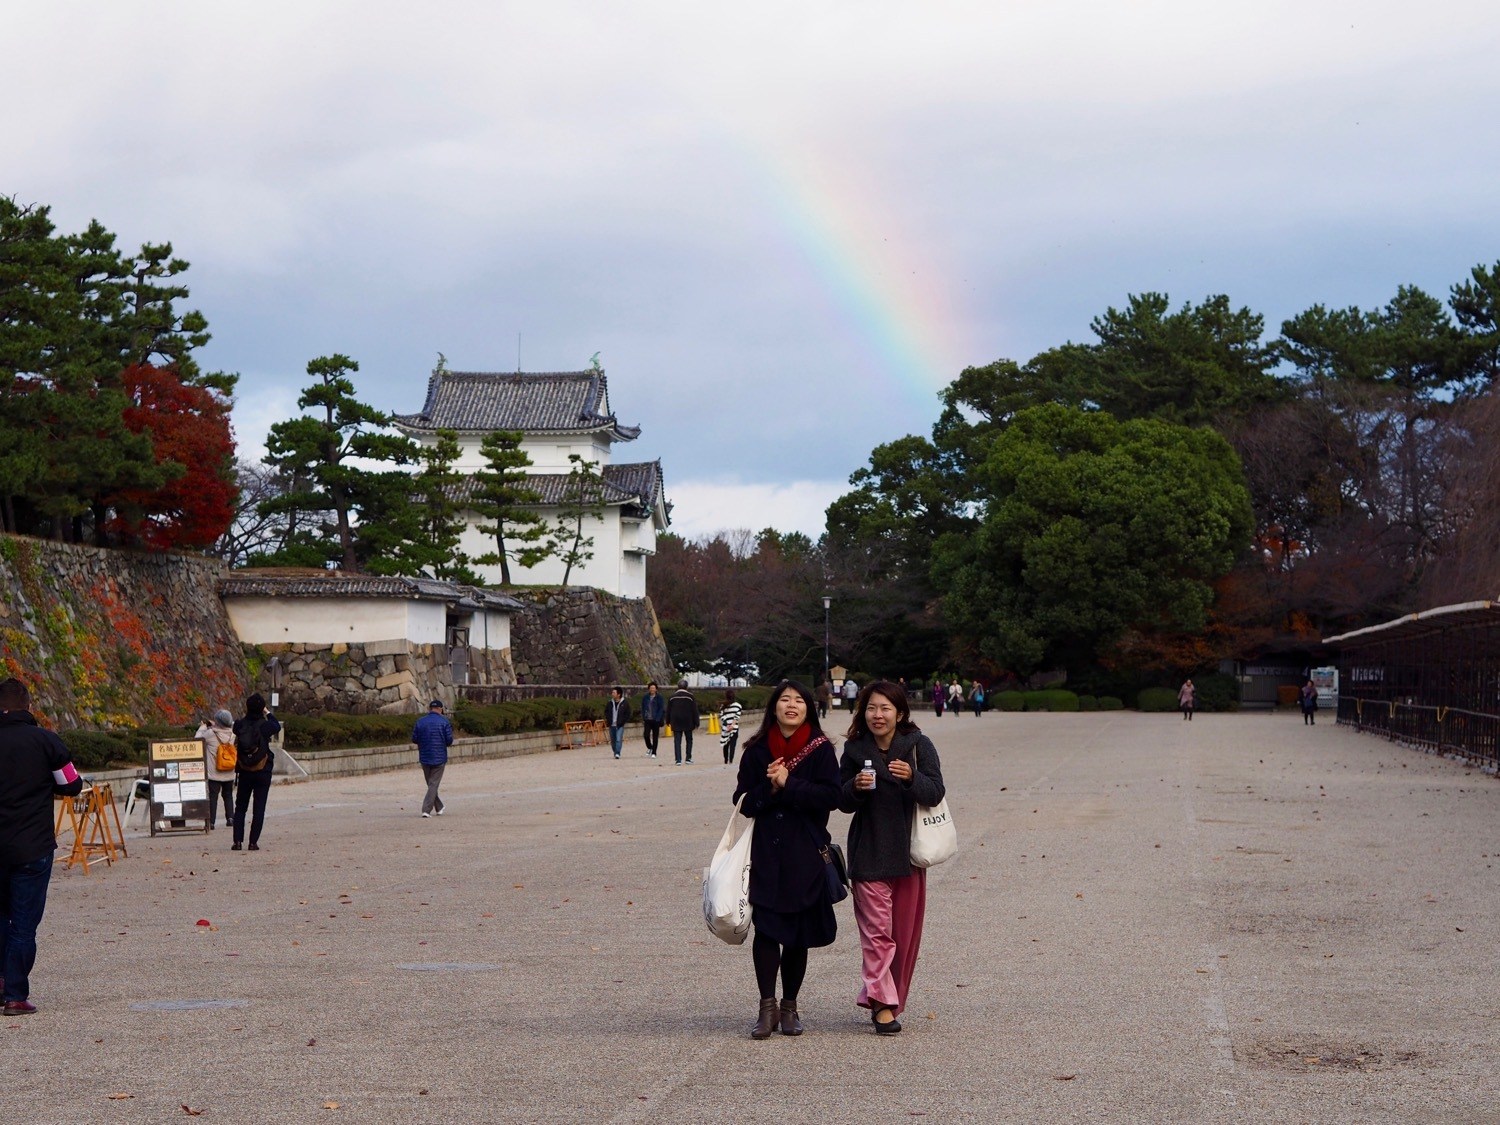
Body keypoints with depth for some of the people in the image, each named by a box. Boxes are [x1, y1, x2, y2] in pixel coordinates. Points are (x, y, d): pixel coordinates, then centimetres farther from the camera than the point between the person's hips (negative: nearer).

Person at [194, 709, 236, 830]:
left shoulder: (210, 733, -15)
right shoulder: (232, 734, -3)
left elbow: (197, 738, -2)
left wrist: (202, 727, 13)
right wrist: (214, 725, 19)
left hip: (214, 773, -4)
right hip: (229, 773, 4)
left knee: (212, 796, 0)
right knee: (228, 795, 18)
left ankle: (211, 821, -4)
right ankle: (230, 818, 11)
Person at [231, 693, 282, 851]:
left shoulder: (240, 725, -8)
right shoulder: (265, 725, -12)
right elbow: (277, 727, 8)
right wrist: (268, 713, 20)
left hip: (244, 772, 2)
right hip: (263, 773, -2)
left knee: (240, 807, 13)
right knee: (259, 808, 4)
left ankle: (238, 841, 5)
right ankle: (253, 842, 0)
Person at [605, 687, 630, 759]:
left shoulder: (625, 704, -4)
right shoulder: (610, 703, 7)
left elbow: (628, 714, 0)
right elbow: (606, 712, 18)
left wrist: (622, 721, -10)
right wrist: (608, 720, 3)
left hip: (620, 725, -4)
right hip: (612, 725, 4)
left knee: (619, 739, -16)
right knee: (613, 740, 10)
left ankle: (617, 753, -17)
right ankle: (615, 752, 26)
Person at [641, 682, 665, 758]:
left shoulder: (659, 697, -2)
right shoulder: (645, 697, 6)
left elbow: (661, 709, -4)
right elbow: (642, 708, 11)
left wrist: (658, 718, -13)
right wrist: (643, 719, 3)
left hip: (656, 720, -2)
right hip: (647, 720, 2)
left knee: (655, 737, 2)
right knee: (646, 735, -9)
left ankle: (654, 753, 11)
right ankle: (649, 748, 18)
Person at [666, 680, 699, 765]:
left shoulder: (672, 696, 4)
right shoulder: (690, 696, -3)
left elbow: (668, 710, 10)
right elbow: (695, 710, -4)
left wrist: (668, 721, 20)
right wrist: (696, 723, 0)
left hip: (676, 723, 1)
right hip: (688, 723, -1)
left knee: (677, 741, 0)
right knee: (689, 740, 13)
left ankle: (678, 760, -8)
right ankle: (688, 758, 11)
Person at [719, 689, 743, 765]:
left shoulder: (723, 706, 1)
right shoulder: (737, 705, -2)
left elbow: (721, 717, -5)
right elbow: (737, 717, -11)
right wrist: (732, 725, -13)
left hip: (725, 728, 2)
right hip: (734, 728, -2)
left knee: (726, 744, 14)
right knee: (732, 744, -3)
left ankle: (726, 761, 24)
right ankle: (731, 761, -12)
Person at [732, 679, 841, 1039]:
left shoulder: (820, 750, 1)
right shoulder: (757, 751, 6)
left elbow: (831, 795, -9)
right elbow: (744, 802, 4)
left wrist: (788, 784, -14)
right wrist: (770, 789, -14)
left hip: (805, 856, -1)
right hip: (765, 854, 1)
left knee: (799, 934, 5)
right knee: (765, 928, -8)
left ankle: (789, 1006, 18)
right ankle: (767, 1006, -1)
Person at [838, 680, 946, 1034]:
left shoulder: (919, 746, -2)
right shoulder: (855, 750, 1)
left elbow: (936, 792, -10)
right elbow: (842, 802, 6)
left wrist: (911, 777, -29)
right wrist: (855, 787, -16)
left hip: (909, 852, 1)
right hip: (868, 854, -1)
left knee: (906, 932, 7)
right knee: (876, 930, -8)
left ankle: (893, 997, 20)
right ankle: (882, 1002, -8)